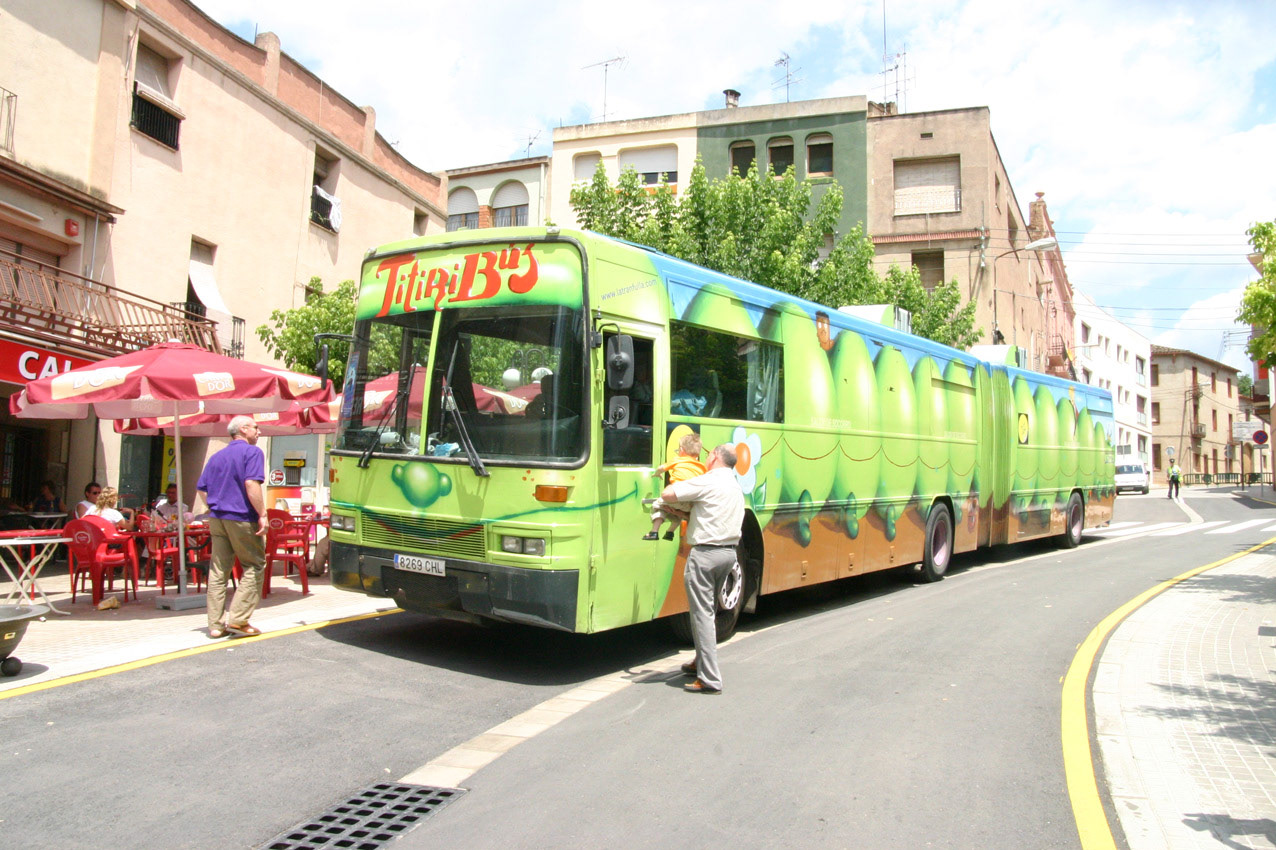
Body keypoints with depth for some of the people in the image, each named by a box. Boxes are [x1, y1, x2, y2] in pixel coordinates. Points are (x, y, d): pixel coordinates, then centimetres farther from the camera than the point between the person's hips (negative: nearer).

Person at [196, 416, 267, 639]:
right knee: (254, 566, 3)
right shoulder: (252, 452, -4)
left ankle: (216, 625, 8)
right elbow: (251, 484, -17)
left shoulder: (217, 457, 18)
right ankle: (238, 619, -4)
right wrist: (262, 514, -16)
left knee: (218, 570, 8)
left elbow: (202, 489, 16)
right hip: (242, 518, -7)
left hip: (217, 518, 7)